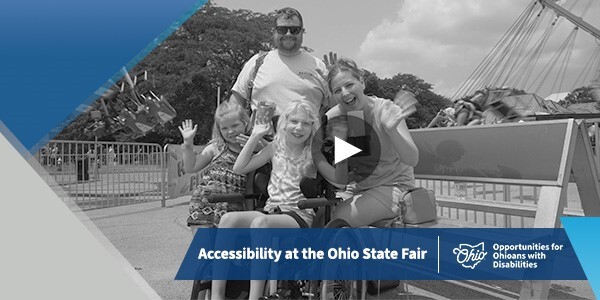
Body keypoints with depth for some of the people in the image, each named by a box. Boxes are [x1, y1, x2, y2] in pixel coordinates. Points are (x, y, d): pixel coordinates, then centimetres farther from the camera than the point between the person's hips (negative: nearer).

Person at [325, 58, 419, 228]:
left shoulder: (386, 110, -16)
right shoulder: (333, 117, -7)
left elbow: (412, 160, -23)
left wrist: (392, 130, -39)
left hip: (393, 185, -4)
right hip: (357, 187, 4)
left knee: (338, 219, -23)